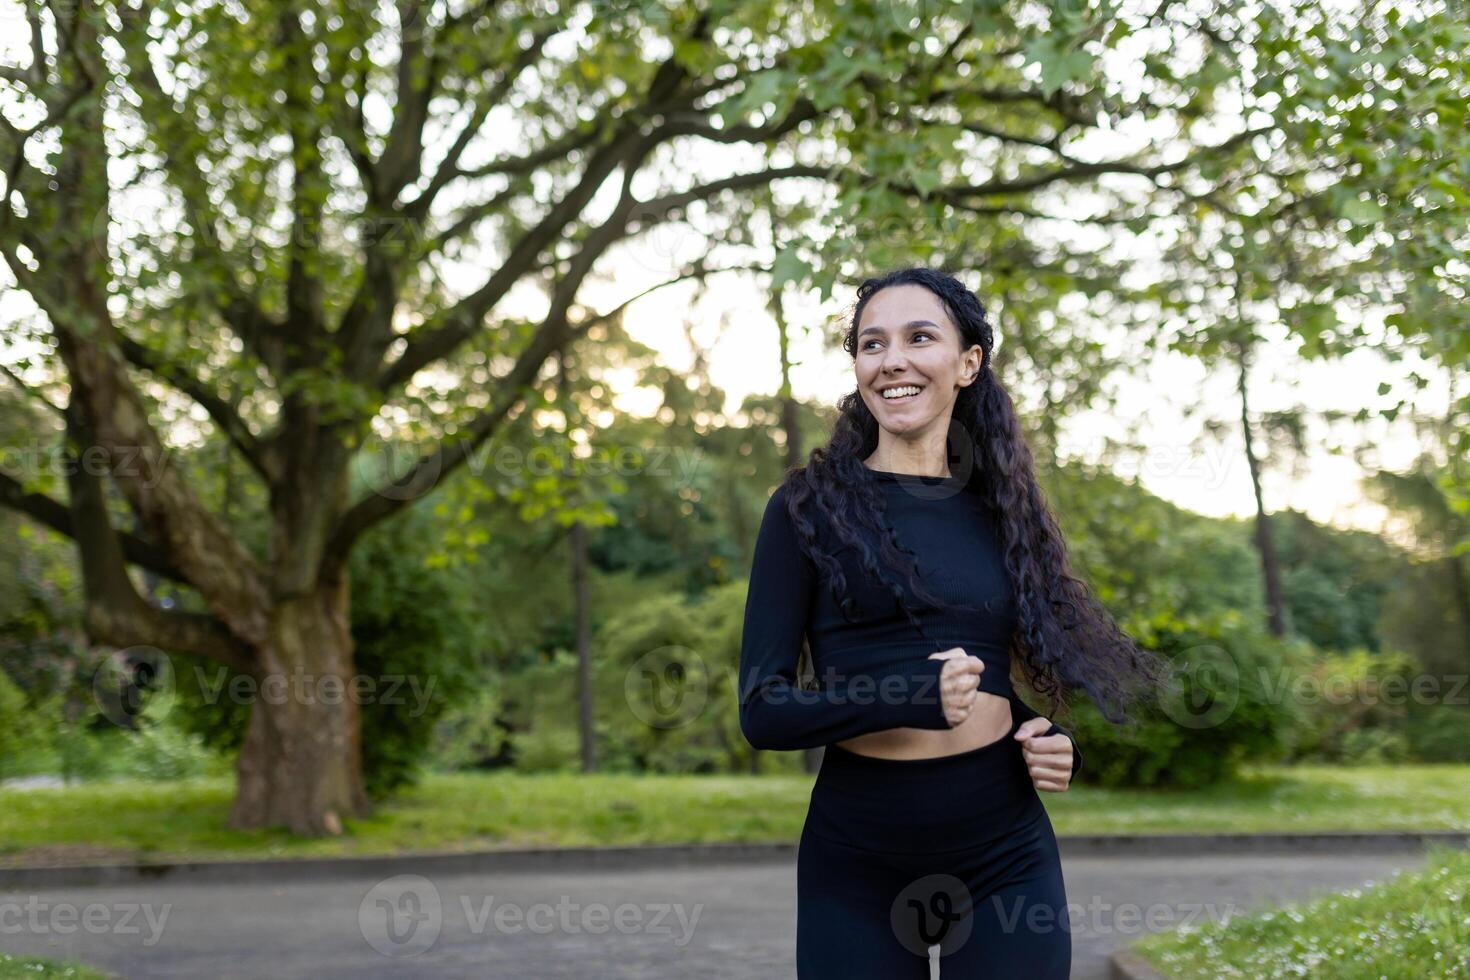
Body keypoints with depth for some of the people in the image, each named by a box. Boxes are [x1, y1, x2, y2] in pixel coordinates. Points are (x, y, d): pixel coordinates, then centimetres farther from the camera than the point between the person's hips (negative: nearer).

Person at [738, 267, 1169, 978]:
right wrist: (911, 699, -23)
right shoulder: (809, 506, -3)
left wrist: (1054, 747, -3)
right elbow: (763, 710, -8)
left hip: (1005, 854, 3)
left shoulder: (999, 511, 8)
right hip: (856, 859, -3)